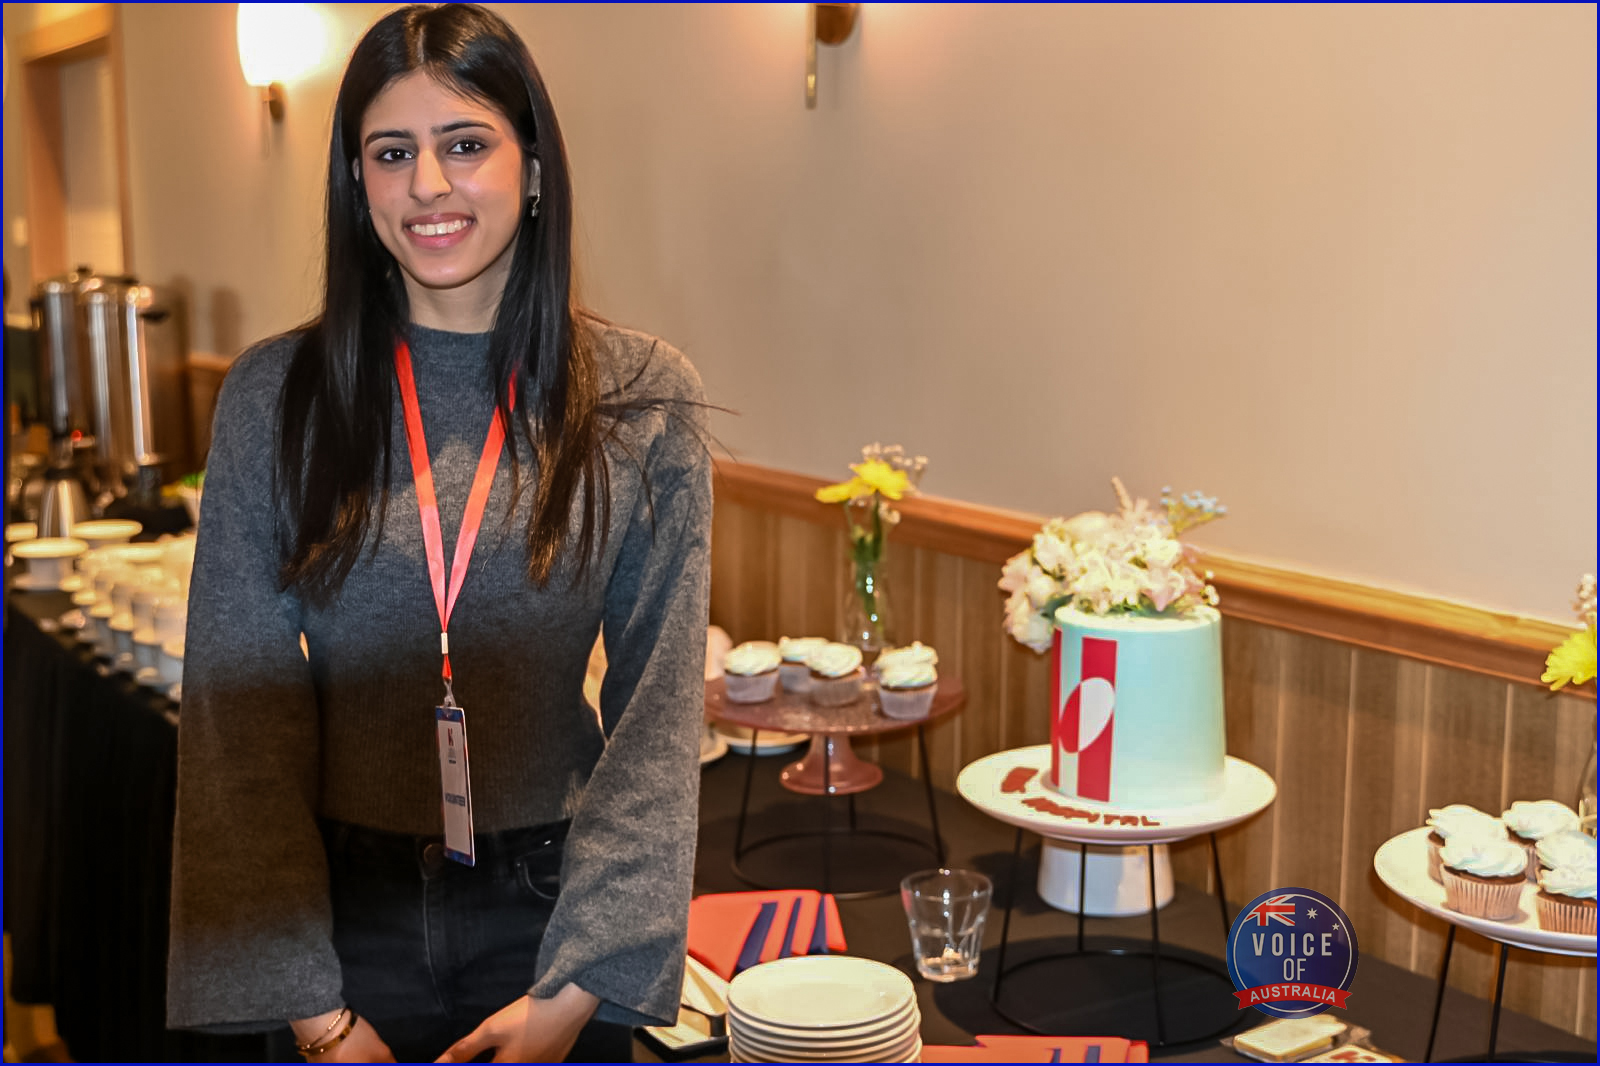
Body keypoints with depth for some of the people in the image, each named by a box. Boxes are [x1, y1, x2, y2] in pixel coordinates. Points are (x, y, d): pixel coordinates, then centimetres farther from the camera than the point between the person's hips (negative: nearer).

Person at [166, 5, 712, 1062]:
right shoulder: (273, 397, -4)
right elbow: (240, 707, -5)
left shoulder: (644, 400, -6)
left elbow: (659, 708, -7)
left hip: (552, 896, 0)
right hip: (344, 905, 1)